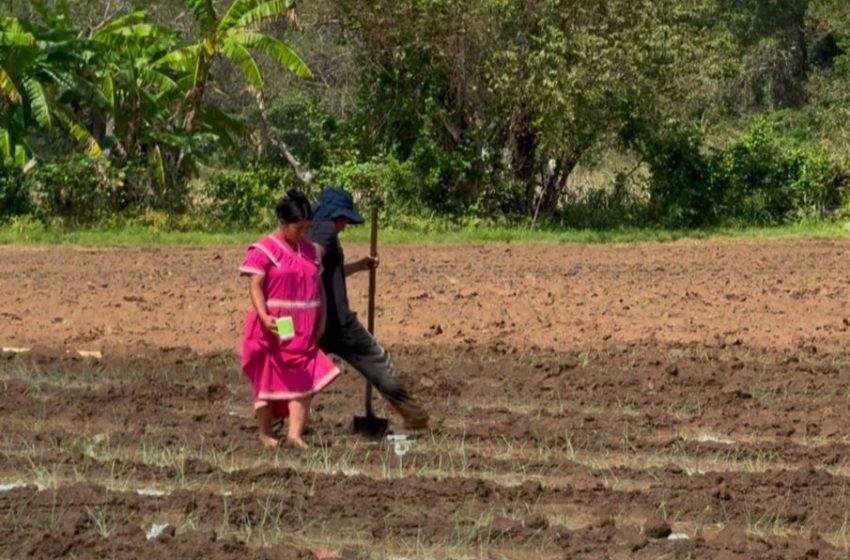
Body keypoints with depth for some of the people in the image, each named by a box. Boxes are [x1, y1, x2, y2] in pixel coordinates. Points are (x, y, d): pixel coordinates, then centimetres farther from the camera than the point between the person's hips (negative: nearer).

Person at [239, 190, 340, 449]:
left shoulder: (310, 251, 10)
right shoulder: (265, 250, -9)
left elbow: (318, 286, 16)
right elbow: (255, 285, -16)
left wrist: (321, 319, 6)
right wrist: (264, 316, -30)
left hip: (303, 331, 5)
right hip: (274, 329, -5)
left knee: (305, 380, -7)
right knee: (268, 379, 6)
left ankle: (295, 433, -10)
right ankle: (265, 433, 17)